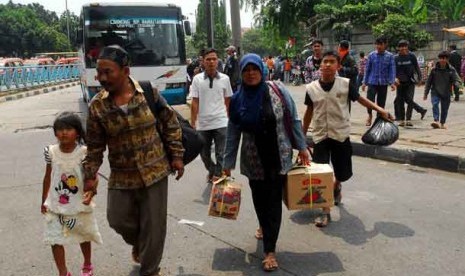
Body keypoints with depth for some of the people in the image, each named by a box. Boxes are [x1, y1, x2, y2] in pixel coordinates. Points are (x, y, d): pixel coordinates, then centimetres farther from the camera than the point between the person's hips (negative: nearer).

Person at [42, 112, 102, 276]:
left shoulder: (84, 153, -17)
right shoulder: (51, 152, -8)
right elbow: (48, 177, 4)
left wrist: (91, 193, -34)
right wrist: (44, 201, 8)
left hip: (79, 205, -1)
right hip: (55, 205, 2)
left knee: (83, 236, 19)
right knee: (55, 239, 2)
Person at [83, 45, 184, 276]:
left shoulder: (148, 92, -9)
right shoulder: (97, 106, -7)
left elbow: (171, 124, 0)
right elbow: (95, 145, 1)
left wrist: (177, 156, -1)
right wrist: (90, 175, -3)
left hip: (155, 172, -1)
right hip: (121, 177, 2)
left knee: (153, 224, 6)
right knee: (118, 219, 8)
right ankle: (138, 242, 44)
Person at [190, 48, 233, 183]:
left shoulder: (225, 79, 0)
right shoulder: (197, 79, -2)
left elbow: (228, 102, 7)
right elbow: (194, 103, -2)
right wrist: (192, 123, -4)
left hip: (221, 123, -1)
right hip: (203, 124, 1)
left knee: (220, 154, 3)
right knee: (204, 154, 15)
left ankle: (217, 177, 19)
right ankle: (212, 171, 41)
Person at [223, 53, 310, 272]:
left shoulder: (278, 92, -8)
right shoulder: (237, 99, -4)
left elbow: (293, 121, 0)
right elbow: (233, 134, 1)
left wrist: (302, 147, 0)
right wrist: (228, 163, 3)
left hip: (278, 158, -1)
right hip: (254, 161, 2)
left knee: (274, 201, 1)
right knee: (259, 198, 15)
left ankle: (270, 250, 10)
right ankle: (264, 227, 48)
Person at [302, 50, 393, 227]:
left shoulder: (345, 84, -8)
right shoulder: (311, 88, -5)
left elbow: (360, 99, 4)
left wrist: (380, 110, -6)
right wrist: (302, 135, 11)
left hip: (341, 135, 0)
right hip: (320, 136, 0)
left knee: (343, 173, 12)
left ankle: (336, 187, 50)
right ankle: (325, 212, 10)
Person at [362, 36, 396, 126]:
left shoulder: (390, 56, -1)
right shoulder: (371, 55, 1)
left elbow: (392, 70, -2)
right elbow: (367, 69, 6)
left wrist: (392, 82, -13)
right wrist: (364, 82, 4)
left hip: (383, 83, 1)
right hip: (372, 82, 0)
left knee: (381, 102, 7)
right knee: (369, 100, -12)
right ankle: (370, 115, 15)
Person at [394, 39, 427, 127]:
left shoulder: (412, 56, 0)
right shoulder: (396, 58, 1)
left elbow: (417, 67, 7)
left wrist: (419, 78, 7)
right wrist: (395, 78, -16)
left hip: (410, 82, -1)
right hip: (400, 83, 1)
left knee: (409, 100, -9)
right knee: (400, 101, 3)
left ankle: (408, 119, -6)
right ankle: (401, 119, 11)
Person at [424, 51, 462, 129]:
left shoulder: (451, 70, -3)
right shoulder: (434, 69, -2)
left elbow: (457, 80, -5)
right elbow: (428, 82, 4)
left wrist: (456, 84, -31)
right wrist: (425, 93, 6)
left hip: (446, 93, 1)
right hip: (435, 92, 0)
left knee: (445, 109, 7)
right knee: (435, 104, -22)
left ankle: (442, 123, 25)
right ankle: (436, 121, -28)